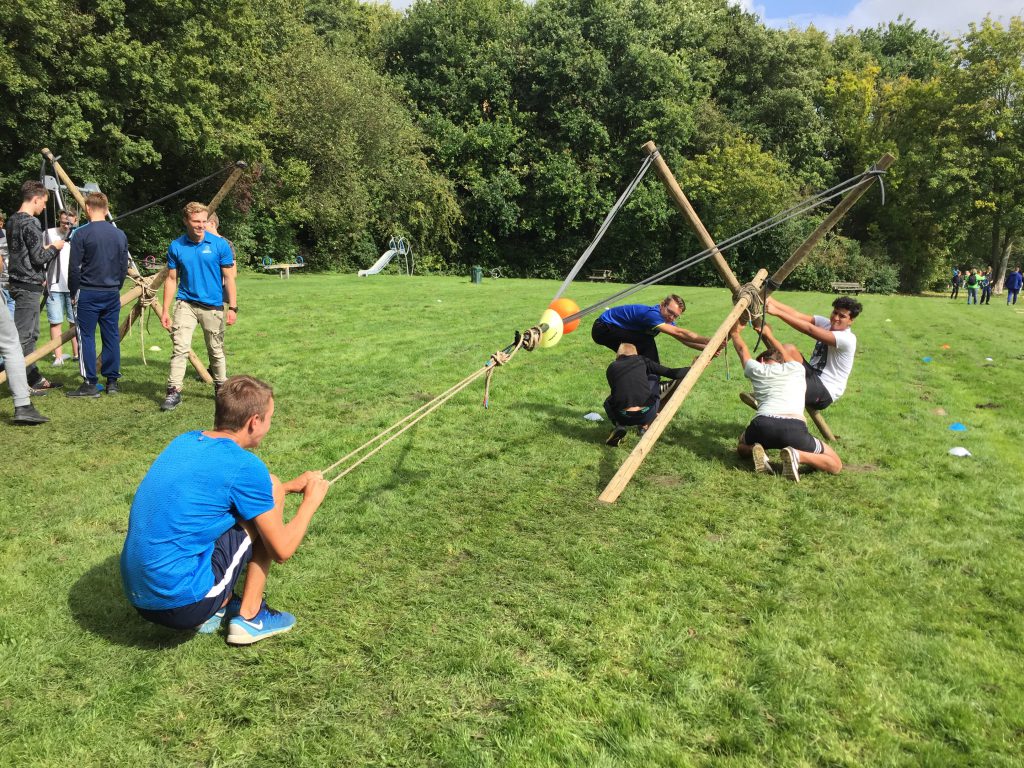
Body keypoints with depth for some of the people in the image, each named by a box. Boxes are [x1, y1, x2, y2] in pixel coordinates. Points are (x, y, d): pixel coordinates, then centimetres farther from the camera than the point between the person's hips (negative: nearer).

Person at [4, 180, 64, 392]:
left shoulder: (12, 221, 13)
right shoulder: (30, 224, -15)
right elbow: (38, 258, -16)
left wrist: (45, 249, 18)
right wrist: (54, 247, -1)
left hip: (18, 282, 10)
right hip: (29, 286, -10)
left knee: (30, 334, 14)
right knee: (22, 335, -7)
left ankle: (34, 379, 20)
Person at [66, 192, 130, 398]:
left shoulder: (81, 234, -9)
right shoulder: (120, 234, 6)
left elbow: (74, 268, -7)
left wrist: (74, 292, 5)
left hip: (88, 293, -4)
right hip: (112, 294, 4)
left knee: (86, 337, 0)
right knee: (111, 337, 9)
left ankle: (90, 384, 0)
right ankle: (112, 381, 13)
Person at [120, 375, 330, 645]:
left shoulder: (184, 441, 8)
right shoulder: (244, 465, -15)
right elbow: (282, 550, -7)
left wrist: (292, 485, 29)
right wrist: (311, 500, 9)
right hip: (184, 604, -8)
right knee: (267, 504, 2)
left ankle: (216, 609, 14)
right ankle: (249, 617, 7)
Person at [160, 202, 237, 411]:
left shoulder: (220, 244, -4)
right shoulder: (176, 246, 0)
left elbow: (228, 278, -1)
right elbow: (172, 279, 5)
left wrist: (232, 307, -5)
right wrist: (165, 311, 2)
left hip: (213, 305, 0)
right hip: (186, 304, 0)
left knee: (216, 351, 11)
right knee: (180, 348, -11)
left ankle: (221, 388, 26)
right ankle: (174, 391, -7)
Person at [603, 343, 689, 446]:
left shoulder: (611, 368, 15)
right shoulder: (643, 361, 12)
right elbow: (672, 373, 11)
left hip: (623, 418, 1)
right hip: (646, 415, -1)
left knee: (608, 403, 36)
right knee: (653, 379, 26)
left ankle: (619, 426, 4)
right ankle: (644, 426, 25)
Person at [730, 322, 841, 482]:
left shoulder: (757, 370, 22)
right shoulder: (795, 369, 24)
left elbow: (742, 349, 45)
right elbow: (784, 352, 48)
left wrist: (735, 333, 61)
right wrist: (768, 335, 62)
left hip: (762, 425, 2)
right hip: (794, 428, -1)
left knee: (742, 447, 37)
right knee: (835, 465, 16)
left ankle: (757, 451, 0)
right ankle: (797, 455, -12)